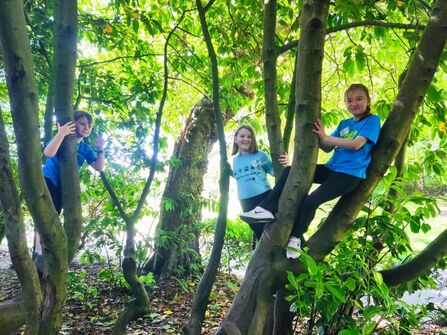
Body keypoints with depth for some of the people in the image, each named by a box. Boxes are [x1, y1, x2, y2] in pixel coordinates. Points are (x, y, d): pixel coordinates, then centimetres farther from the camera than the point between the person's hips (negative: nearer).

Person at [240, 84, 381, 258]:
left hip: (350, 174, -7)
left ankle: (295, 239, -6)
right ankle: (266, 209, -12)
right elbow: (328, 148, 10)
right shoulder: (344, 124, 17)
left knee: (311, 201, -24)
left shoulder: (372, 120, -2)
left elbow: (356, 144, -18)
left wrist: (325, 137, -14)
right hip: (332, 168, 7)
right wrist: (319, 136, -9)